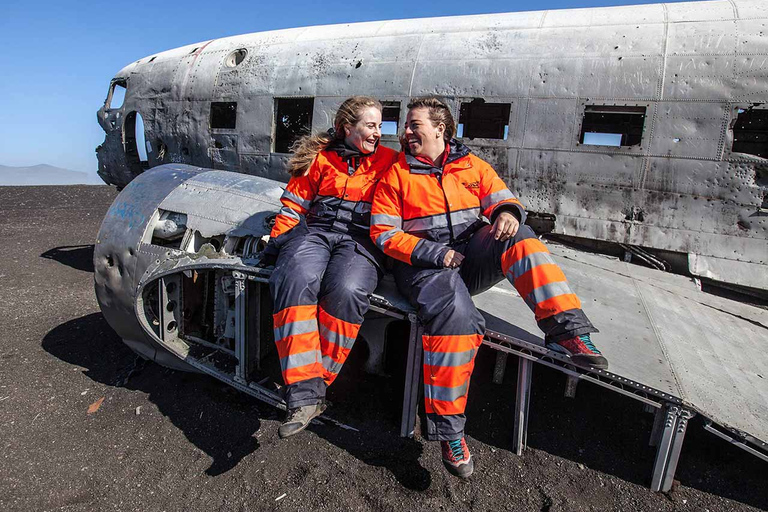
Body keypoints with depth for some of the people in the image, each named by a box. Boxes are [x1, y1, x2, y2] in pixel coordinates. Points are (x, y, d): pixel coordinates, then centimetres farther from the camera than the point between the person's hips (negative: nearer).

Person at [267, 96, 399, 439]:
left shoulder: (389, 161, 16)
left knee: (345, 290, -35)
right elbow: (294, 204, 18)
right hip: (315, 231, 1)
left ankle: (315, 384, -20)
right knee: (295, 279, -33)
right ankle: (305, 395, -32)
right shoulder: (320, 157, 17)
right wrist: (278, 240, 5)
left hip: (360, 239, -1)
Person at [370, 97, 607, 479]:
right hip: (423, 260, -3)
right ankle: (449, 430, -23)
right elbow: (384, 233, 0)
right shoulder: (397, 174, 8)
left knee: (518, 237, -27)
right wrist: (435, 253, -13)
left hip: (472, 253, 3)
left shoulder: (472, 166, 16)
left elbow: (500, 199, 12)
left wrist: (507, 214, -15)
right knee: (455, 312, -33)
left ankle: (567, 331, -28)